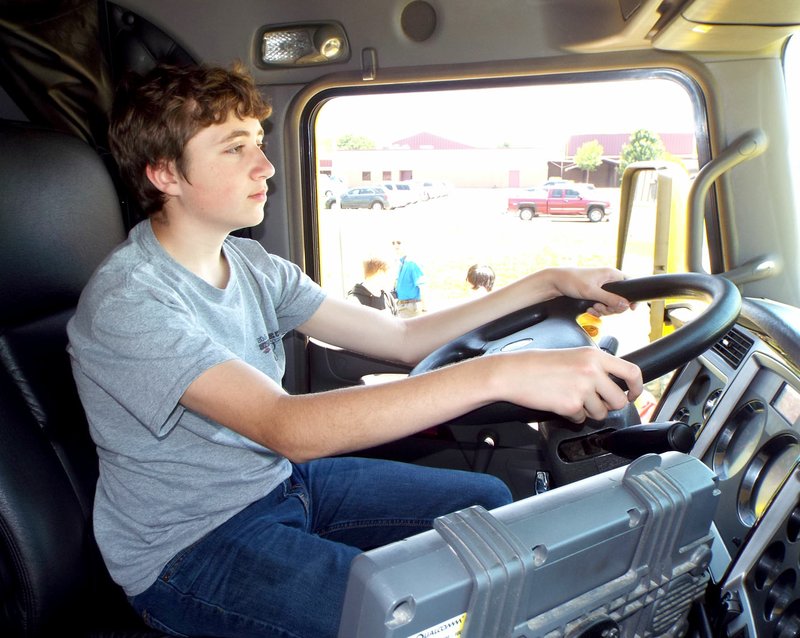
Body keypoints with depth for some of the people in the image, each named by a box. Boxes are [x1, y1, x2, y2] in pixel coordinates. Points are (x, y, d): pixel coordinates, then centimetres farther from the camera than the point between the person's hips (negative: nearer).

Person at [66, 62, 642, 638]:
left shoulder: (251, 265, 0)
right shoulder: (129, 302, -25)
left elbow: (401, 338, 1)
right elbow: (287, 428, -37)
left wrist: (546, 284, -5)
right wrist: (499, 374, -44)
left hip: (280, 479, 8)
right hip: (189, 548, -7)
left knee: (490, 503, 7)